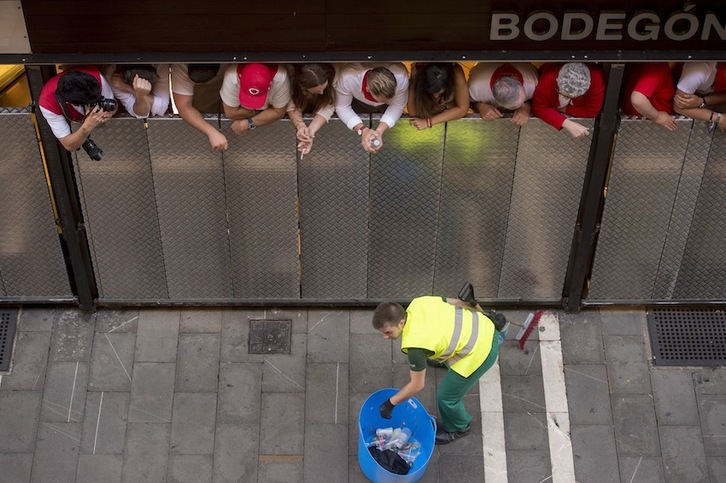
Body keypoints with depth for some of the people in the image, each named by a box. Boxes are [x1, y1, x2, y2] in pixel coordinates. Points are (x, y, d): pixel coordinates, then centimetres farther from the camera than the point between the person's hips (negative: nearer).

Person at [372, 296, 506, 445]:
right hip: (484, 325, 8)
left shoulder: (415, 344, -28)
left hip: (480, 352, -8)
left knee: (446, 396, 10)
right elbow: (456, 302, 6)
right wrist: (483, 314, 24)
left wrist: (391, 403, -2)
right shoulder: (417, 303, -8)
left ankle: (459, 428, 40)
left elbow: (417, 385, -15)